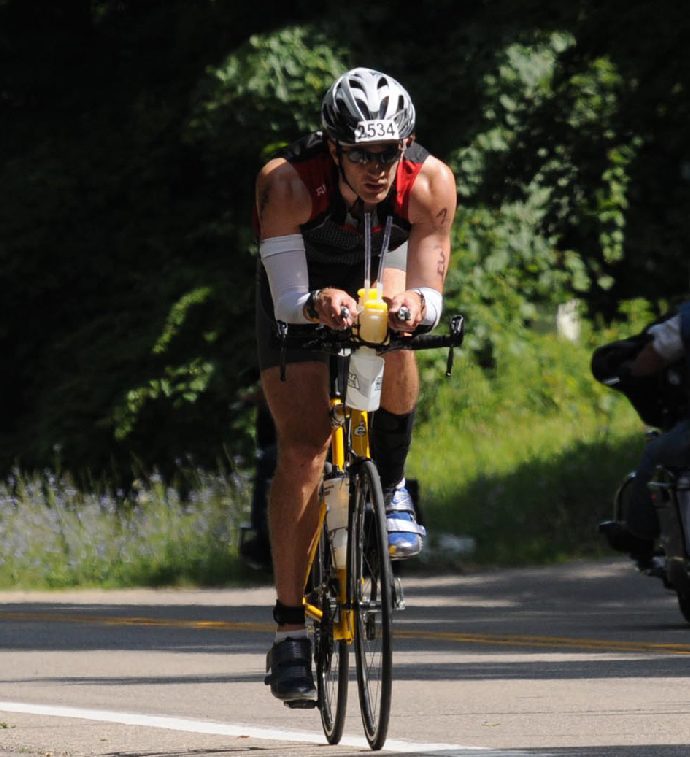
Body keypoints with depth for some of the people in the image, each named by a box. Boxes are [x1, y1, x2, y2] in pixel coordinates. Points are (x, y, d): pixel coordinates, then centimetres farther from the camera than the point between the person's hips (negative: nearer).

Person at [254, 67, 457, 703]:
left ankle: (391, 489, -3)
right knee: (303, 452, -16)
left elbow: (430, 301, -32)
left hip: (377, 275, 2)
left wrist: (415, 305, -56)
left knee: (395, 347, -32)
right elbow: (289, 302, -36)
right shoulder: (288, 183, -36)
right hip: (301, 294, -2)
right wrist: (319, 304, -59)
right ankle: (290, 633, -11)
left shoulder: (430, 184, -31)